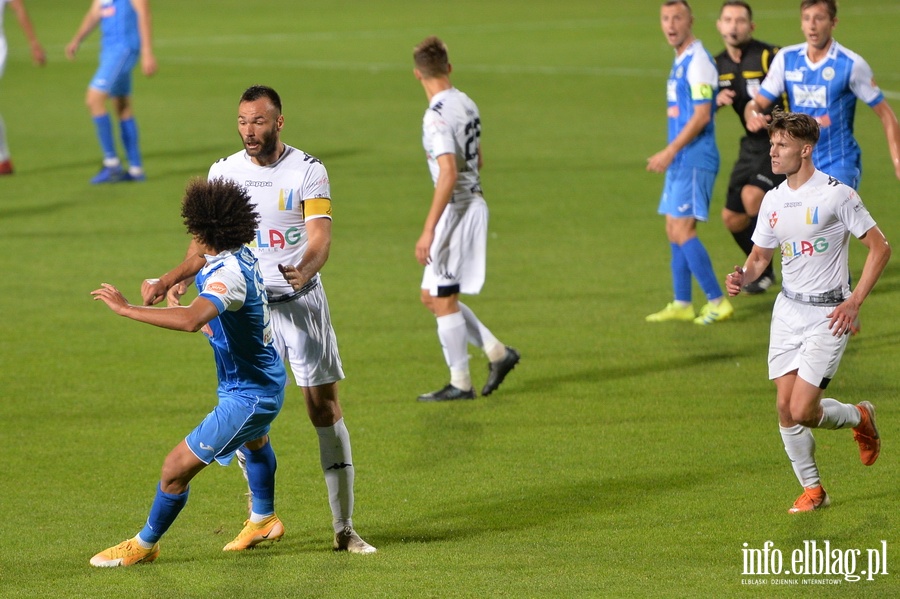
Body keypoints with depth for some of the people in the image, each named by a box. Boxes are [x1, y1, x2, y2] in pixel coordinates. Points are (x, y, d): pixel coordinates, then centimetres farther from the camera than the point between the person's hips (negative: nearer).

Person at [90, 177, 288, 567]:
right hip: (264, 380, 10)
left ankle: (145, 545, 15)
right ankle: (263, 521, 61)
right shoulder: (241, 258, -3)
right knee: (255, 443, 39)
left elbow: (191, 320, -51)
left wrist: (125, 308, -46)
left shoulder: (227, 274, -33)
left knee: (177, 468, -4)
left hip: (247, 396, -10)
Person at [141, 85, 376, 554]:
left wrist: (304, 272, -36)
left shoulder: (308, 170, -5)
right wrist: (174, 278, -11)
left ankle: (344, 529, -1)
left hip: (301, 300, -2)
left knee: (325, 407, -4)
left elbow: (320, 237, -14)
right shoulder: (224, 172, 5)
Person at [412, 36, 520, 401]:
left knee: (442, 299, 1)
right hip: (473, 203, 9)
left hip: (455, 209, -9)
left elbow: (448, 174, -26)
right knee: (433, 297, 17)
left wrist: (428, 230, -25)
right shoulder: (466, 104, 8)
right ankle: (497, 353, 18)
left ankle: (460, 384, 7)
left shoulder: (438, 116, -19)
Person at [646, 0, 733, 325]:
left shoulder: (698, 61, -14)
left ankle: (718, 301, -9)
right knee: (674, 231, 11)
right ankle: (682, 304, 16)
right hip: (681, 161, 10)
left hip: (694, 160, -10)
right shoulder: (680, 61, 16)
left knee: (682, 231, -12)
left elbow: (701, 115, -20)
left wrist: (670, 152, -20)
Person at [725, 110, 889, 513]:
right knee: (785, 407, -1)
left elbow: (879, 248, -8)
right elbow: (761, 254, 18)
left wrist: (855, 302, -13)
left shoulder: (836, 195, -12)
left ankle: (859, 417, 19)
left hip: (828, 315, -6)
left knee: (802, 411, -12)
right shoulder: (774, 200, 6)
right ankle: (812, 489, 15)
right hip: (787, 310, 6)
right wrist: (743, 276, -6)